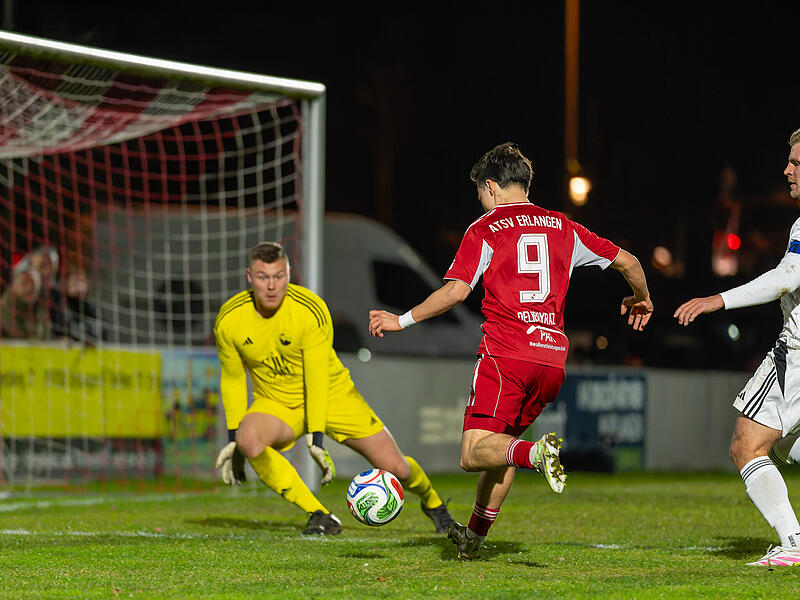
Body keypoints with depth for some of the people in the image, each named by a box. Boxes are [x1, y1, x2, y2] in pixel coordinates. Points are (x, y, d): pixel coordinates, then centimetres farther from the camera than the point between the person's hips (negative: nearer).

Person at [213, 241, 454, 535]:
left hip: (331, 393, -1)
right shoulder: (228, 320, -16)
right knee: (248, 440, -34)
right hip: (275, 402, 2)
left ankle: (432, 503, 32)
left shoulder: (311, 309, -24)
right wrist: (233, 436, -2)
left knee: (395, 466, -7)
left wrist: (316, 439, -28)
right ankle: (318, 515, -21)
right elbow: (232, 379, -1)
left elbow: (317, 379, -24)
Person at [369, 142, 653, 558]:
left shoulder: (484, 230, 3)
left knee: (474, 453, -9)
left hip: (505, 355, -6)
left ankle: (537, 454, -37)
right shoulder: (562, 227, 16)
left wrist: (402, 321, 3)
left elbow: (455, 292, -8)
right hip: (552, 357, 6)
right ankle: (475, 535, 27)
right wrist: (641, 300, 39)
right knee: (504, 441, 22)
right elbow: (626, 261, 19)